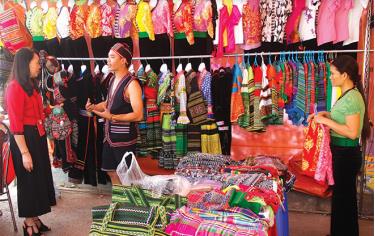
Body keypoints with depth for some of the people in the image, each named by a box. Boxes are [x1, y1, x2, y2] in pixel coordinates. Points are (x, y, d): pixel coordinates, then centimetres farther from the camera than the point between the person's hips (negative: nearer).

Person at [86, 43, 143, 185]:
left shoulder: (132, 84, -19)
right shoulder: (112, 80, 8)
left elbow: (138, 115, -25)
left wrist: (112, 117, -26)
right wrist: (94, 107, 4)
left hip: (124, 137, -9)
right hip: (110, 135, 9)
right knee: (111, 171, 20)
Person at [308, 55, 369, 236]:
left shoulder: (352, 98, -21)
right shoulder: (347, 95, 8)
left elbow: (352, 132, -25)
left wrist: (326, 121, -21)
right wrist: (325, 114, 8)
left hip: (347, 154, -10)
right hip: (342, 152, 10)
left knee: (344, 197, 4)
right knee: (342, 195, 20)